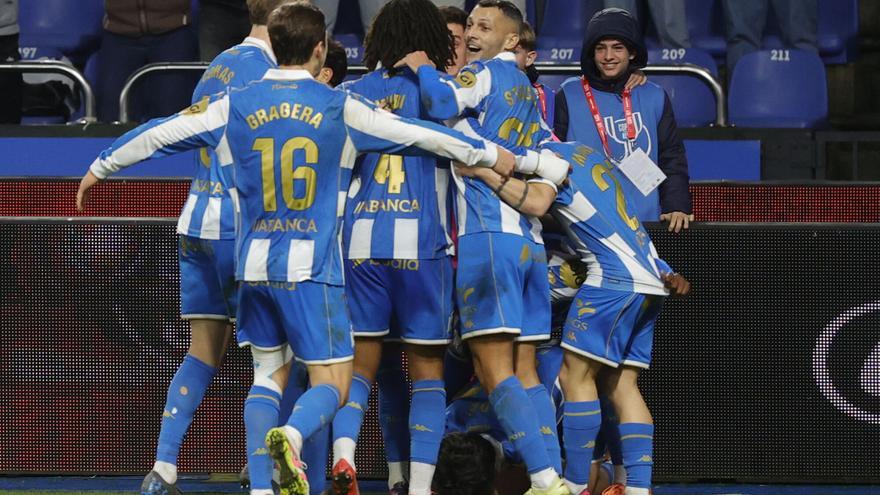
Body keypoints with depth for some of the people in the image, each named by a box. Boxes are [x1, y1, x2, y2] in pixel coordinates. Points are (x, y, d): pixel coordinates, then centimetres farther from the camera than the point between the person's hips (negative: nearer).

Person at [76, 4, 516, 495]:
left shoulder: (234, 106, 3)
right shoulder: (340, 108, -3)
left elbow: (159, 134, 10)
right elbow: (421, 135, 5)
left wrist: (101, 166, 26)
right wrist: (489, 154, 18)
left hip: (254, 265, 4)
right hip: (312, 269, -4)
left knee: (269, 374, 16)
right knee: (333, 383, 0)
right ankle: (292, 436, -33)